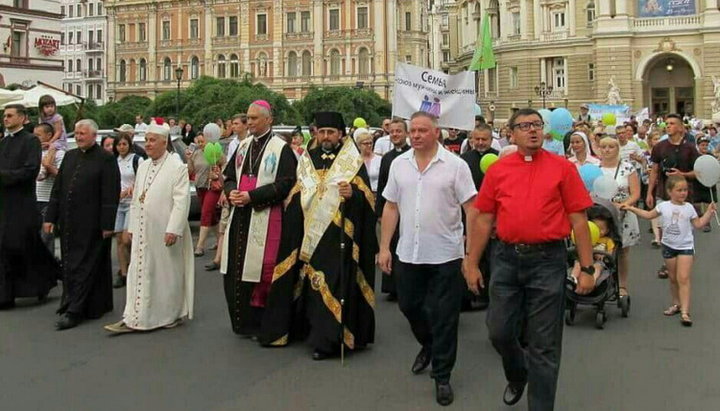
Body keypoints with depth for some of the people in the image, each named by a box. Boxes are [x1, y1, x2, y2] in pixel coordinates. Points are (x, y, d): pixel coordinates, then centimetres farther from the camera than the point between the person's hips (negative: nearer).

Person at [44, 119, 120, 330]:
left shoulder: (106, 159, -7)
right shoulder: (70, 156, 12)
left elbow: (111, 195, -12)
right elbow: (57, 188, 13)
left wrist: (107, 225, -15)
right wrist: (51, 217, 8)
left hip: (91, 224, -7)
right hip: (68, 222, 7)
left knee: (84, 266, -3)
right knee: (69, 266, 11)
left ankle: (75, 311, -1)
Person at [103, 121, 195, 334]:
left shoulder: (177, 167, -9)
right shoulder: (143, 167, 13)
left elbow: (182, 200, -15)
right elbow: (136, 199, 17)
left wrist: (173, 229, -19)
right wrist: (132, 227, 14)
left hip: (164, 233, -6)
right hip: (142, 231, 7)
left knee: (167, 273, 4)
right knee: (139, 272, 5)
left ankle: (172, 314, 18)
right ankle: (133, 318, 8)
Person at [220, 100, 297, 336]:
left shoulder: (281, 149, -7)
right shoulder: (243, 146, 14)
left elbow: (285, 183, -14)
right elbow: (229, 176, 18)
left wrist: (251, 196, -18)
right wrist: (231, 192, -5)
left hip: (265, 219, -7)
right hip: (240, 217, 7)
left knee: (259, 271, -3)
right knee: (235, 270, 10)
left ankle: (258, 324, 10)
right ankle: (241, 321, 24)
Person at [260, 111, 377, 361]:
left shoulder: (353, 162, 0)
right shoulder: (307, 160, 12)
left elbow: (367, 198, -5)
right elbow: (295, 197, 17)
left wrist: (353, 194, -26)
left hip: (338, 236, -4)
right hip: (309, 234, 4)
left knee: (332, 283, -8)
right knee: (310, 281, 7)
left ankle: (328, 339, -3)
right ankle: (311, 329, 20)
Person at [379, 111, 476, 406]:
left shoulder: (455, 165, -7)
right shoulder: (399, 164, 5)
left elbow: (472, 209, -6)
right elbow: (391, 207, 8)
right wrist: (384, 247, 4)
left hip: (445, 255, -4)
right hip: (408, 253, 4)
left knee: (444, 317, 3)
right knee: (409, 305, 18)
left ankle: (442, 376, 17)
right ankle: (427, 345, 47)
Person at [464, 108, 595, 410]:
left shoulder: (563, 168, -1)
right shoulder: (497, 170, 5)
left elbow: (578, 220, -2)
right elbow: (483, 219, 8)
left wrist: (587, 268, -5)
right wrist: (472, 264, 7)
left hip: (548, 260, -2)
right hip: (506, 258, 3)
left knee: (544, 345, 3)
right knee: (499, 332, 11)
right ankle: (517, 376, 43)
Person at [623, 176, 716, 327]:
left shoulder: (689, 207, -3)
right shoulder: (663, 206, -2)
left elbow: (699, 224, 4)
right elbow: (648, 215, 10)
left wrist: (709, 212, -5)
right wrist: (631, 208, 6)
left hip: (686, 246, -2)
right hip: (669, 246, 2)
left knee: (683, 278, -11)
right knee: (673, 278, 13)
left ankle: (685, 311, -13)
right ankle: (676, 304, 31)